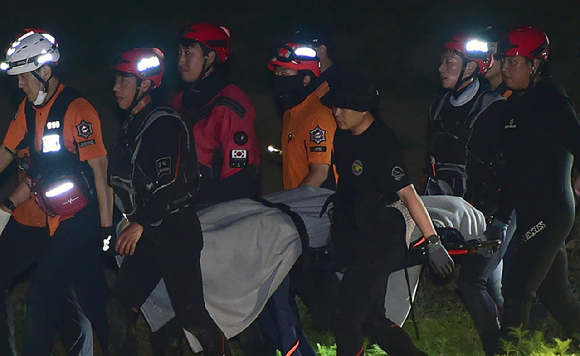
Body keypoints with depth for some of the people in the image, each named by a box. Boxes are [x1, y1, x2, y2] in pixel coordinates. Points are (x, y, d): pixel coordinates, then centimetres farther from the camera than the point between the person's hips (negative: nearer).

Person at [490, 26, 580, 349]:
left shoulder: (551, 99, -11)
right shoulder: (515, 105, 14)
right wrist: (500, 219, 18)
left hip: (551, 210, -9)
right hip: (531, 213, 9)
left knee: (517, 289, -12)